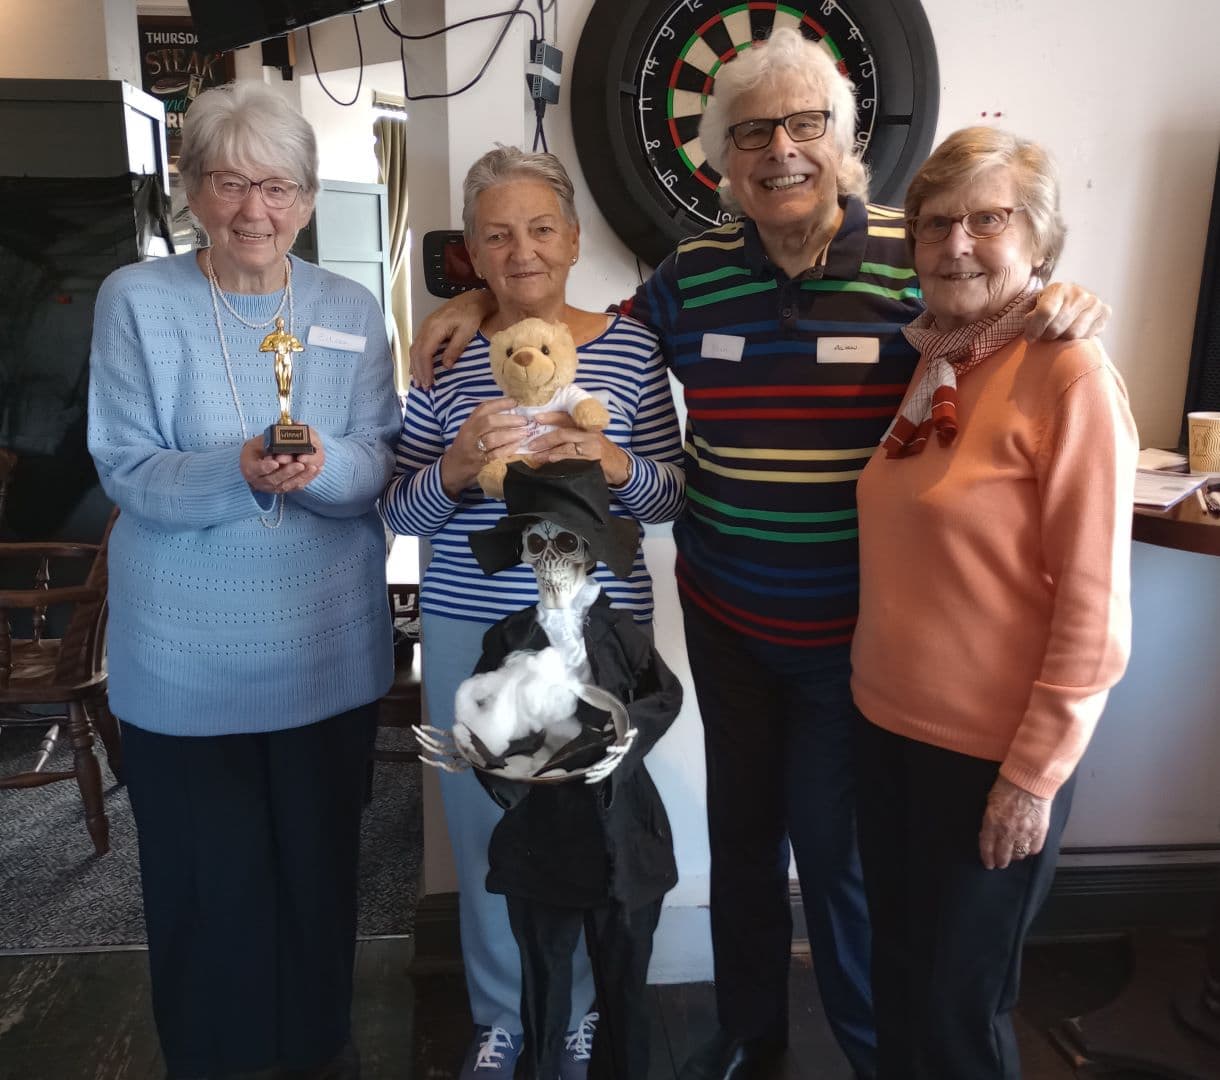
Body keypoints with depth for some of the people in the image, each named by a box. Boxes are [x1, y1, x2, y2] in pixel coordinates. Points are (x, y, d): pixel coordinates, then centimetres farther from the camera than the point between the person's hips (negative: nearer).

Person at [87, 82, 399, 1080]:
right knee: (207, 873, 11)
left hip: (328, 648, 2)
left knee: (321, 858, 17)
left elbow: (381, 463, -1)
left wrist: (323, 469, -24)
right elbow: (126, 473, -7)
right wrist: (236, 472, -26)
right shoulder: (136, 300, -3)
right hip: (188, 652, -2)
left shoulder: (352, 310, 3)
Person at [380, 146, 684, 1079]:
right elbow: (399, 511, 1)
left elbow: (671, 496, 1)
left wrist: (615, 464, -19)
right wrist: (456, 467, -19)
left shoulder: (630, 347, -1)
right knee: (486, 824, 13)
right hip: (467, 629, 1)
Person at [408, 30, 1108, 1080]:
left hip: (852, 630, -3)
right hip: (724, 618, 4)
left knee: (832, 842, 9)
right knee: (741, 826, 18)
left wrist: (1065, 307, -20)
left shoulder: (915, 257, -7)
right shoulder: (695, 273, 2)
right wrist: (488, 302, 5)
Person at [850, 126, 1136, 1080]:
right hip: (891, 730, 6)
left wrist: (1036, 774, -15)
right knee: (897, 975, 22)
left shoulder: (1071, 374, -15)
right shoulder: (929, 362, 6)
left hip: (997, 757, -6)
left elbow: (1094, 607, -17)